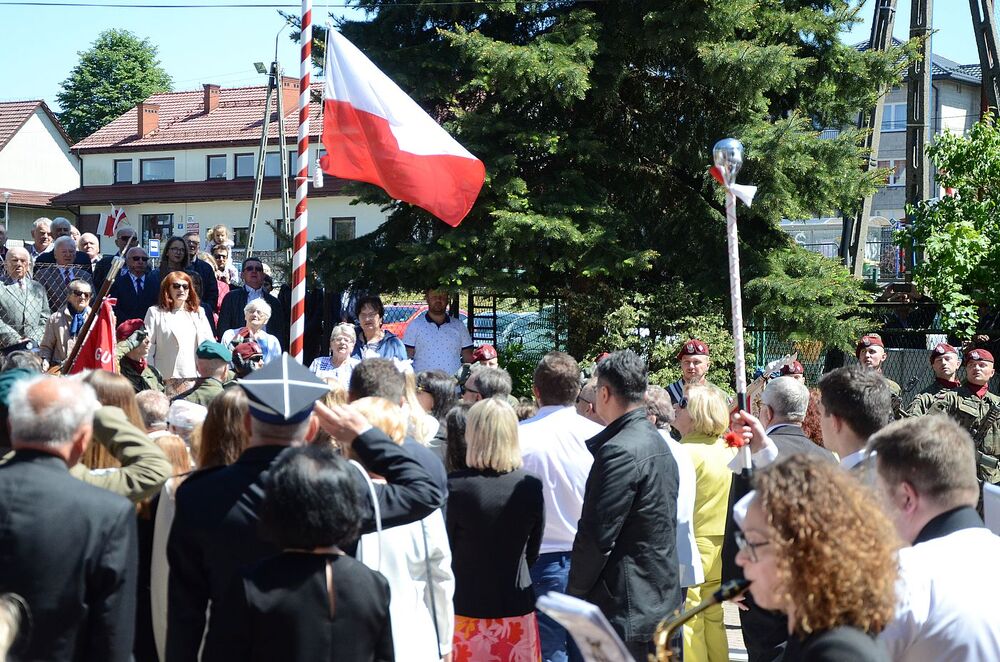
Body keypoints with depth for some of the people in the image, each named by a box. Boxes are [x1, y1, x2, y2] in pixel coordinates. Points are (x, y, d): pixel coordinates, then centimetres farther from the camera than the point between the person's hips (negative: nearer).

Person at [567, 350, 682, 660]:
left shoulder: (620, 452, -19)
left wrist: (574, 596, -7)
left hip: (626, 610, -9)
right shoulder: (660, 444, 11)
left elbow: (596, 537, -19)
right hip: (663, 599, 10)